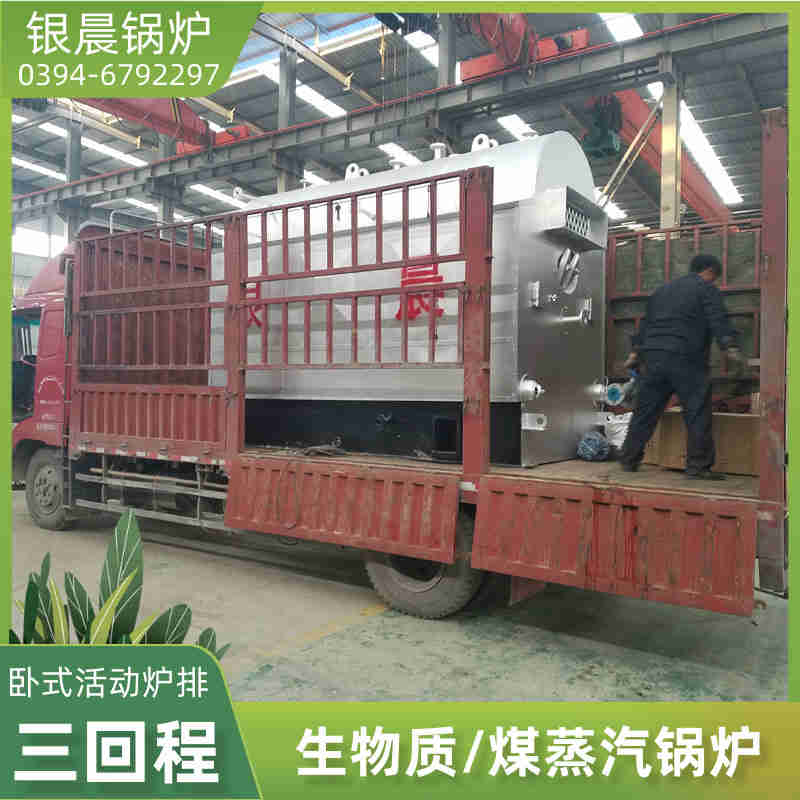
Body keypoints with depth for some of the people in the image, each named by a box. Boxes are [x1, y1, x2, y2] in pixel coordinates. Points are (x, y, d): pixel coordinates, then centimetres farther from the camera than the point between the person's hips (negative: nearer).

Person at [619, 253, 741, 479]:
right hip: (685, 359, -6)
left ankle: (628, 460, 15)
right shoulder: (707, 289, 5)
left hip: (652, 357, 7)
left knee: (645, 412, 11)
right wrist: (730, 347, -18)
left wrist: (636, 351, 30)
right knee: (697, 414, 0)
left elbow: (645, 323, 27)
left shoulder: (662, 290, 25)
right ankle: (698, 466, 0)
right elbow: (718, 321, -9)